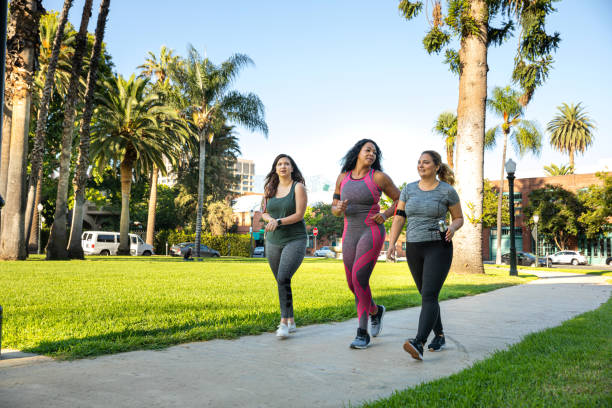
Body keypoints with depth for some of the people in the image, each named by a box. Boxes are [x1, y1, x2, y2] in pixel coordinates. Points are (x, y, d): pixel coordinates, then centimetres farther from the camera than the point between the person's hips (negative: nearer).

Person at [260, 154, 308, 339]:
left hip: (295, 240, -5)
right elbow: (264, 213, 12)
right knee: (281, 282, 10)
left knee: (284, 278, -22)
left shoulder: (298, 187, -5)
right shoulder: (269, 188, 8)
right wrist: (271, 220, -11)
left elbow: (300, 215, -12)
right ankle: (291, 322, 22)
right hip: (274, 241, 5)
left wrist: (279, 221, -23)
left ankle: (283, 322, -15)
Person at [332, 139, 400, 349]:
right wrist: (339, 209, -12)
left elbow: (400, 200, 6)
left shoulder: (379, 177, -4)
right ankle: (375, 310, 40)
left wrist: (384, 215, -11)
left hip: (372, 233, -5)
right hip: (350, 236, 5)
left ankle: (362, 333, -10)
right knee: (353, 285, 9)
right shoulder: (343, 178, 8)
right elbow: (334, 209, 12)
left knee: (359, 279, -20)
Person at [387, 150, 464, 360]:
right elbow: (399, 219, 4)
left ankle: (418, 344, -29)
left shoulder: (447, 191, -4)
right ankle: (439, 336, 32)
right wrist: (391, 244, -8)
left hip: (438, 248, -5)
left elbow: (459, 218, 7)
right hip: (414, 249, 5)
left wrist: (452, 228, -16)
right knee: (427, 296, 14)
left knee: (429, 296, -18)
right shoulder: (409, 189, 6)